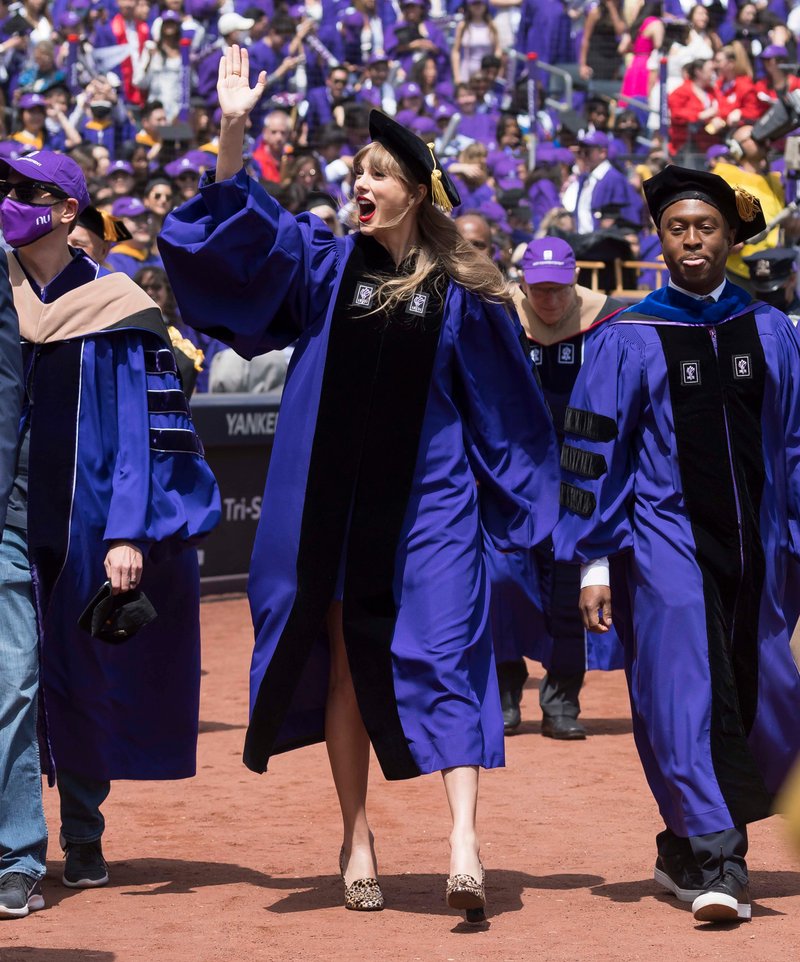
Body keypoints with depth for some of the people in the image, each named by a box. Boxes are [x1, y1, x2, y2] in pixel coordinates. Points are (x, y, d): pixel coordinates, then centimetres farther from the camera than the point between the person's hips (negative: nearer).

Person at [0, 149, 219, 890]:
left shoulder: (114, 309, -2)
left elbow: (141, 430, -6)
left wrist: (127, 534, -15)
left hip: (86, 525, -2)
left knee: (84, 680, 5)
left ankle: (83, 841, 18)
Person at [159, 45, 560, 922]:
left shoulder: (460, 292, 1)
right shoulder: (323, 265, 5)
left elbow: (502, 405, 7)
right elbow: (238, 234, -9)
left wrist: (520, 503, 5)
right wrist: (232, 133, -22)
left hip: (428, 502, -2)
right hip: (334, 501, 2)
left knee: (442, 652, -12)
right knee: (344, 661, 7)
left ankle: (464, 840, -20)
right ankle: (356, 840, 17)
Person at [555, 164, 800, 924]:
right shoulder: (627, 339, -1)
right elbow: (594, 453, -1)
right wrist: (593, 560, -6)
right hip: (665, 543, -4)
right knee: (688, 698, -13)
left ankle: (685, 848, 25)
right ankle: (715, 868, -13)